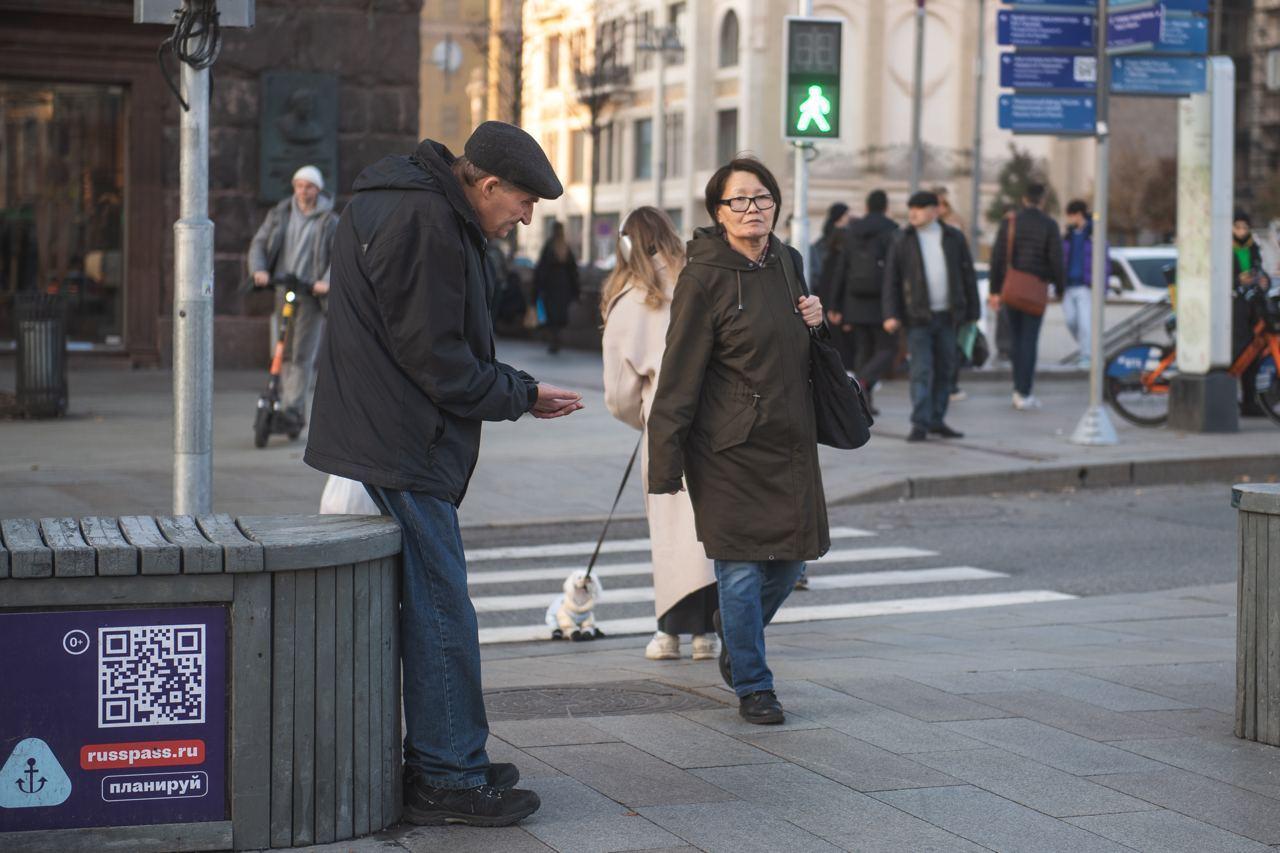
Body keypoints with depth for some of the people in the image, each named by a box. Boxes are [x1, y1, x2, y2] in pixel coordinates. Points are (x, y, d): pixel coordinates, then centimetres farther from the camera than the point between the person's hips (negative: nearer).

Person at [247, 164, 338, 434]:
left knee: (303, 354, -11)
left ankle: (293, 411, -13)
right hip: (283, 290, 4)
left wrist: (327, 281, -24)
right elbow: (259, 244, 7)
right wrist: (258, 270, -13)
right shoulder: (279, 214, 10)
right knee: (285, 353, 8)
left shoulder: (329, 221, 1)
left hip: (311, 293, -4)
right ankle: (291, 409, 18)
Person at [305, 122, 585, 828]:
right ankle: (448, 780, 0)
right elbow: (436, 361, -19)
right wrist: (522, 396, -6)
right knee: (440, 613, -6)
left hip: (388, 445, 11)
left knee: (423, 608, 15)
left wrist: (513, 387, 9)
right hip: (402, 451, -11)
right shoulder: (421, 223, -18)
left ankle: (445, 761, 24)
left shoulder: (414, 207, 16)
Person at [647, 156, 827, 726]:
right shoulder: (705, 277, -12)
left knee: (791, 558, 11)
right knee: (742, 570, -3)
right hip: (730, 445, -6)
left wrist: (815, 320, 3)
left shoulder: (788, 263, 9)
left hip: (789, 441, 7)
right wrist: (665, 460, -15)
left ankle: (734, 644, 37)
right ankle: (752, 687, 12)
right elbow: (680, 373, -13)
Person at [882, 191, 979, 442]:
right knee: (921, 371, -9)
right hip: (918, 317, -3)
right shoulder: (902, 241, 1)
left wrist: (972, 312, 5)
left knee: (944, 370, 7)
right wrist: (891, 315, -10)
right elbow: (891, 280, -1)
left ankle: (937, 420, 17)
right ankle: (920, 424, -10)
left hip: (946, 315, 3)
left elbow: (968, 276, 9)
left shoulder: (954, 238, 5)